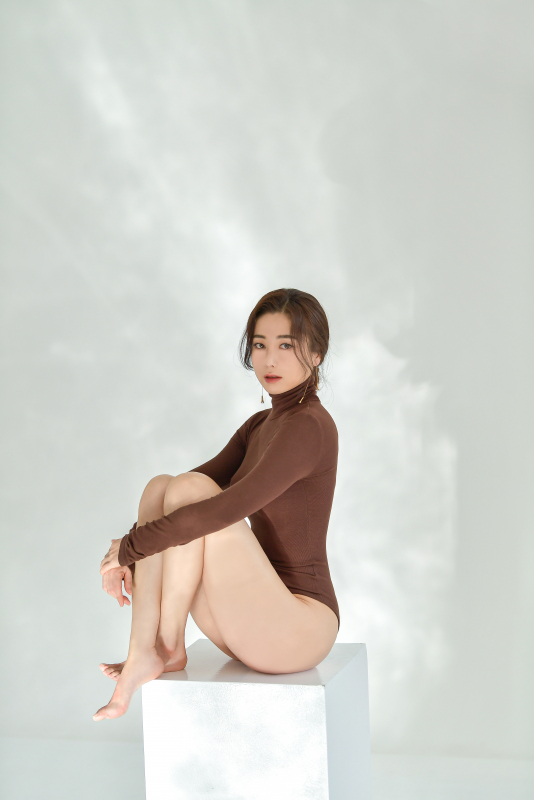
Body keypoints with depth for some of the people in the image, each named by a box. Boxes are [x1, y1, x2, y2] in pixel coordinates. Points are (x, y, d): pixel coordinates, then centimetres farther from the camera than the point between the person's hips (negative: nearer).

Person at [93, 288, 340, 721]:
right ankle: (144, 654, -14)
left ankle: (169, 647, -8)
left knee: (188, 490, -20)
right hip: (253, 623, 9)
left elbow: (225, 510, -27)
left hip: (299, 626, -9)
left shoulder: (309, 426, -17)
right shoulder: (260, 425, 13)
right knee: (160, 486, -5)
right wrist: (126, 554, -4)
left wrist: (130, 547, -16)